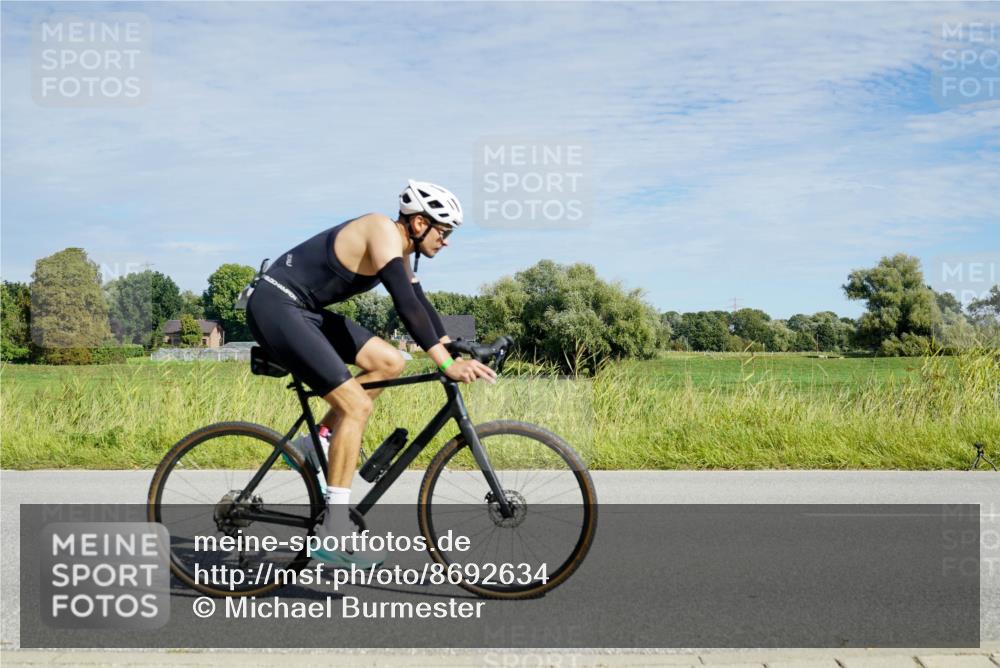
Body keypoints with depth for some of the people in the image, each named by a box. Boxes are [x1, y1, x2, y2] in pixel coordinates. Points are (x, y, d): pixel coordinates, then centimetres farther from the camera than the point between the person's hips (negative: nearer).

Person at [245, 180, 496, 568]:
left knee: (390, 363, 7)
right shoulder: (384, 232, -17)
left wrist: (457, 353, 12)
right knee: (356, 405, -15)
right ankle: (334, 532, -12)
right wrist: (446, 365, -31)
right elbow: (406, 305, -27)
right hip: (275, 307, -10)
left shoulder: (399, 249, 13)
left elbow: (419, 303, 20)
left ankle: (316, 445, 11)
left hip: (302, 310, 10)